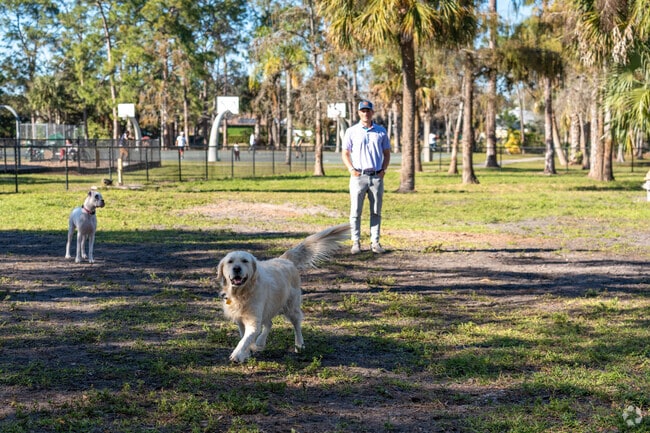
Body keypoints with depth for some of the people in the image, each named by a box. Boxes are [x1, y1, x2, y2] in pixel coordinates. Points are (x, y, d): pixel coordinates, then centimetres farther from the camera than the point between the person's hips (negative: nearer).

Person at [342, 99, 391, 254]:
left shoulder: (381, 131, 9)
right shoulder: (351, 131, 4)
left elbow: (387, 153, 14)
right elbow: (345, 153, 6)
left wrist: (384, 169, -1)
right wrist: (351, 169, -10)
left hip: (377, 177, 2)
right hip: (358, 176, -2)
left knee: (376, 212, 5)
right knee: (355, 211, -2)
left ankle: (375, 242, 10)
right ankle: (356, 243, 3)